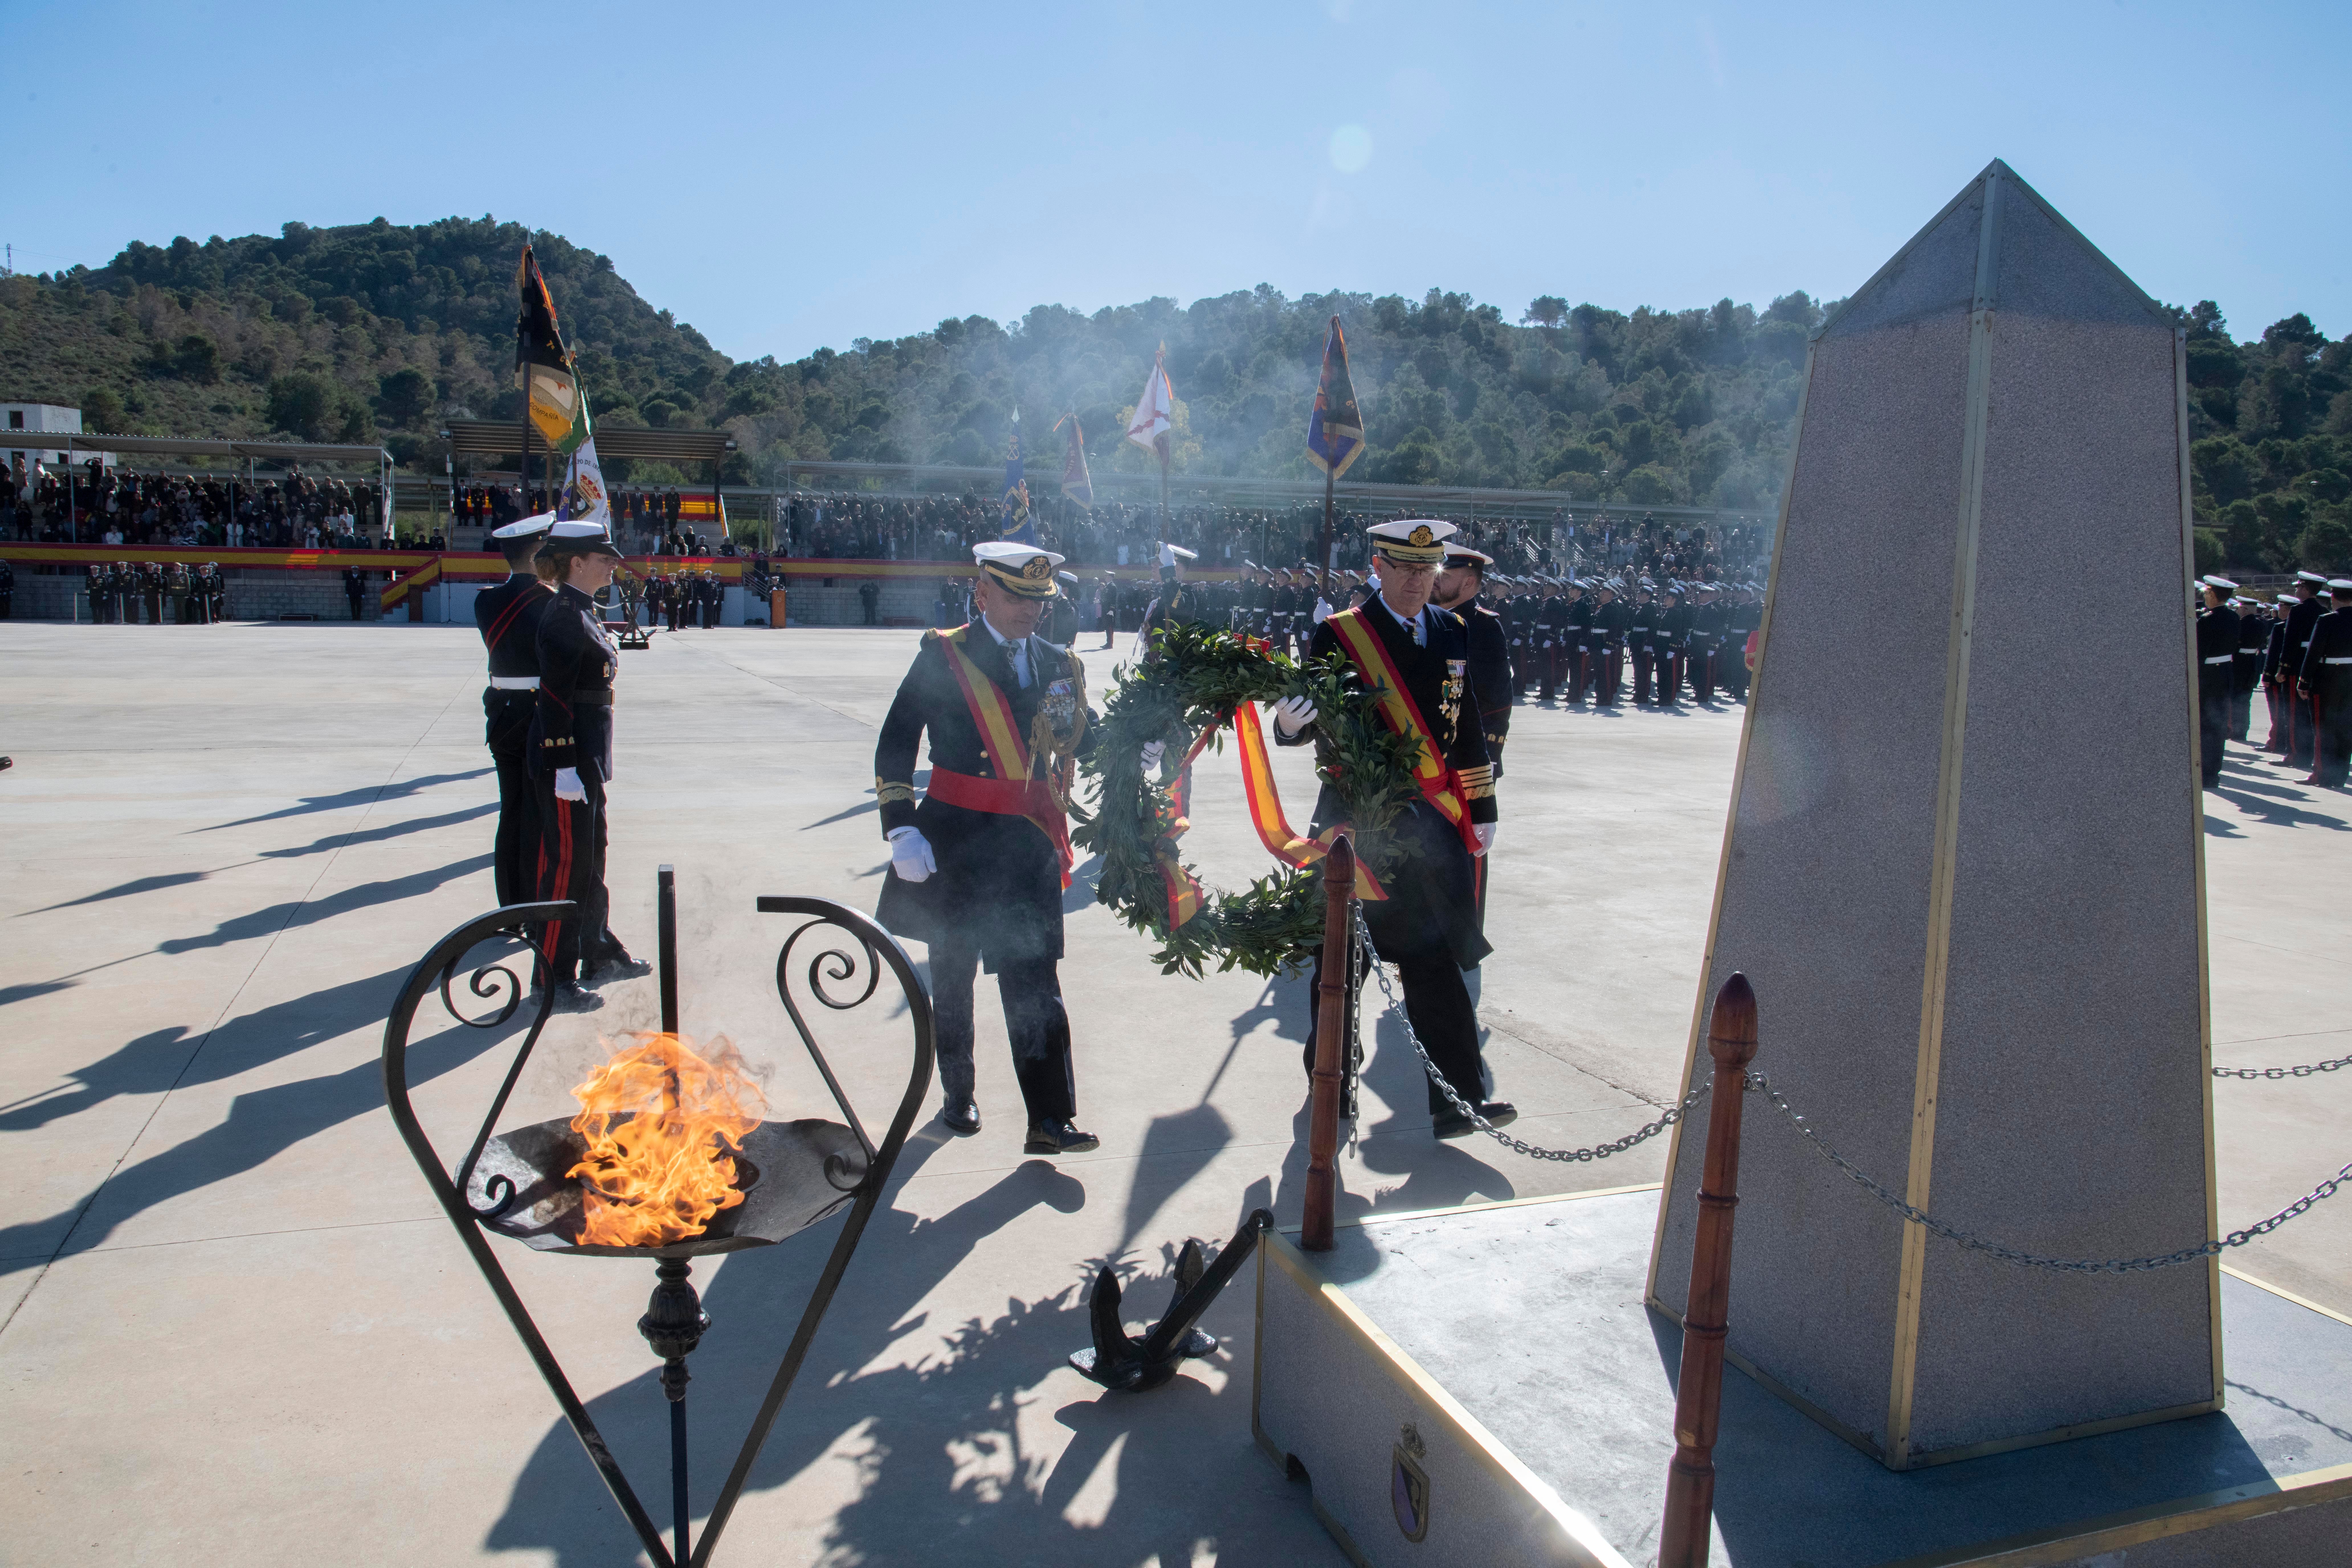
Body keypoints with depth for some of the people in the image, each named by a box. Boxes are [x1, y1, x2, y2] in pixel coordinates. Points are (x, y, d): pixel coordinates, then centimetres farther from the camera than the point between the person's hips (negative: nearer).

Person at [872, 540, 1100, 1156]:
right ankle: (957, 1094, 33)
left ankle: (1050, 1119, 3)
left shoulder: (1059, 665, 8)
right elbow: (895, 747, -5)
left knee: (1035, 981, -1)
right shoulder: (942, 656, -4)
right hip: (954, 843, -2)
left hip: (1028, 847, 2)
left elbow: (1086, 742, 10)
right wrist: (901, 830, -13)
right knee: (953, 975, 14)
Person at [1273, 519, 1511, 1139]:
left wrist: (1482, 810, 15)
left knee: (1435, 960, 3)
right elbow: (1312, 723, -6)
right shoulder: (1338, 634, -4)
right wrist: (1289, 724, -29)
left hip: (1431, 823, 3)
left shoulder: (1454, 633, 11)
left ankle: (1458, 1099, 7)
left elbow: (1468, 729, 15)